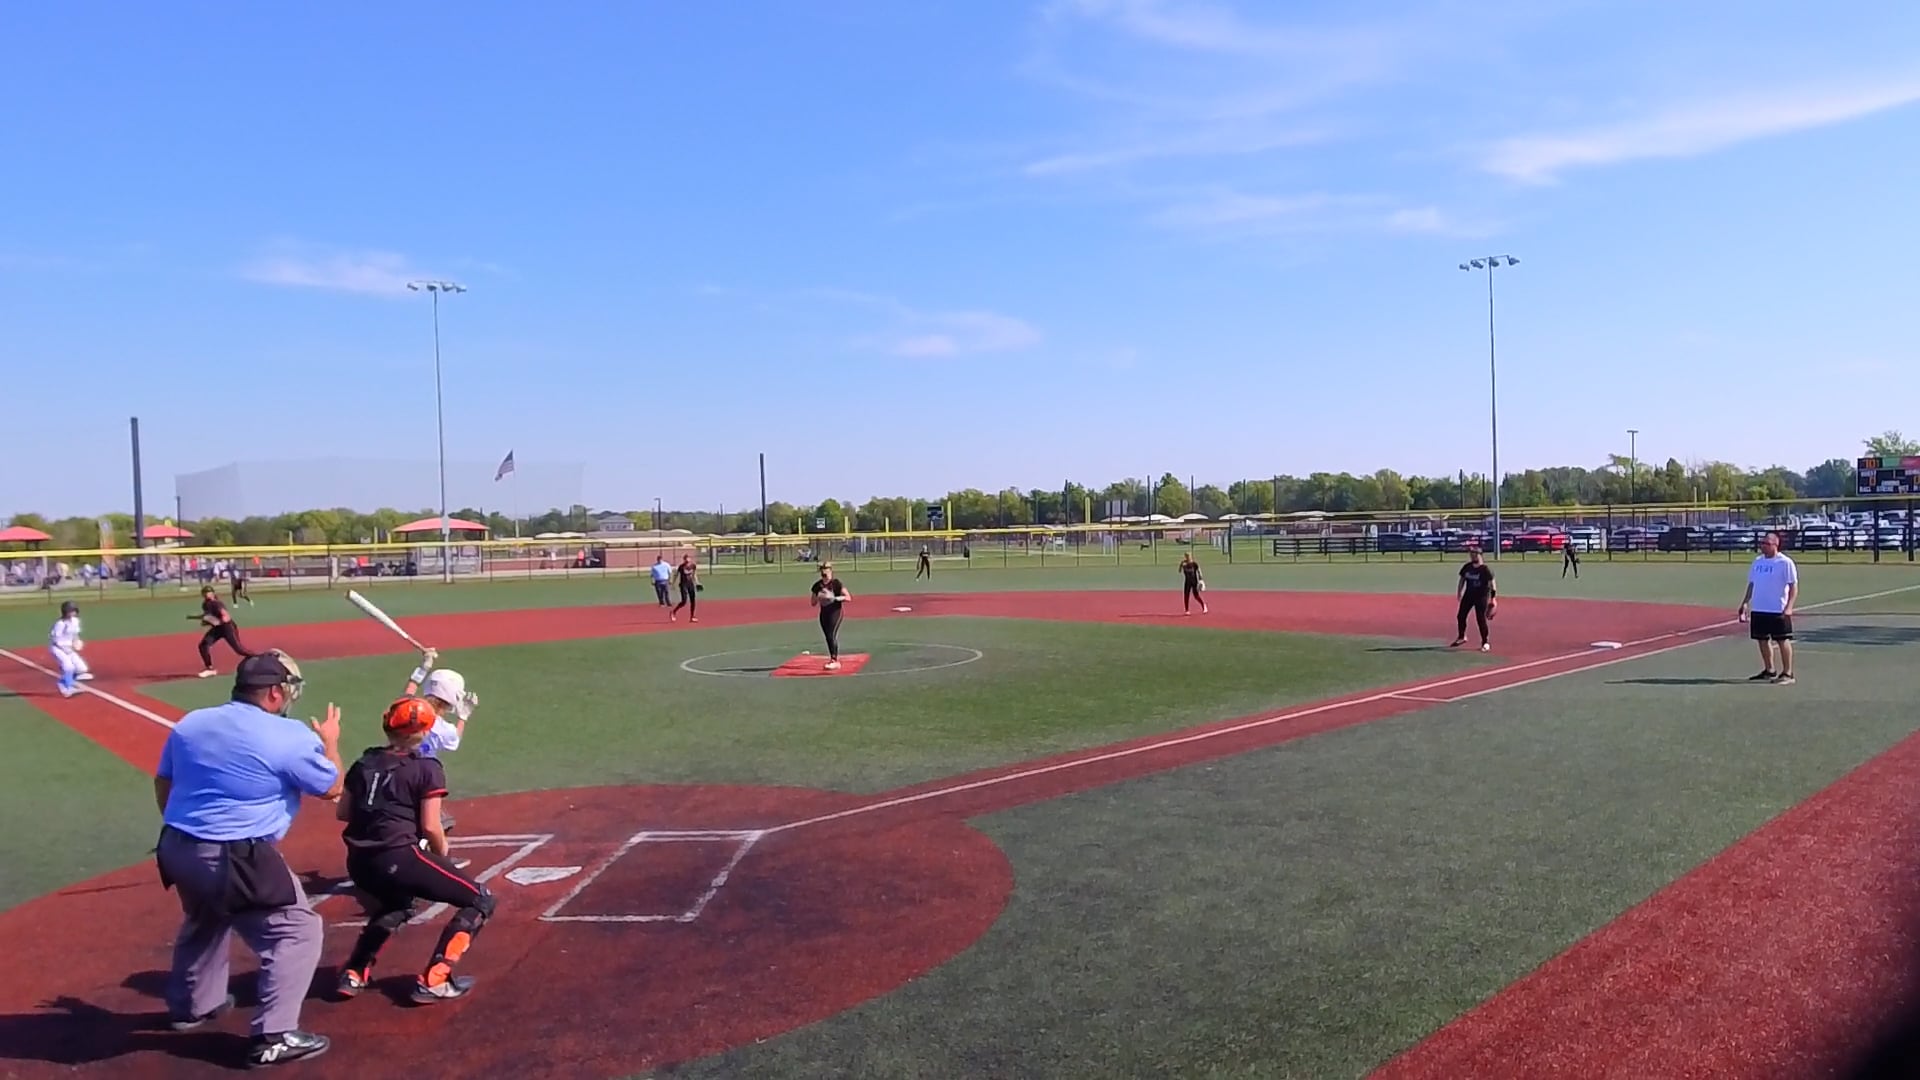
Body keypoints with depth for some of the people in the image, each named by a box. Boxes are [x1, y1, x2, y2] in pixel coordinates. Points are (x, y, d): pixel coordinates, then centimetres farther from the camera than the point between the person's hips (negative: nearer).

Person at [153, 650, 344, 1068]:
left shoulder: (189, 723, 6)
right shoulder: (290, 735, -14)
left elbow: (162, 784, 18)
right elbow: (332, 788, -2)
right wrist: (330, 743, 15)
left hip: (177, 850, 8)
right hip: (237, 861, -8)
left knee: (204, 921, 34)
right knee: (297, 930, 1)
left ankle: (191, 1005, 51)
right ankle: (274, 1037, -4)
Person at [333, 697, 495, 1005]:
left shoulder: (364, 763, 14)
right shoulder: (427, 769, -3)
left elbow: (343, 812, 16)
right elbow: (430, 827, -6)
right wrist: (443, 857, 12)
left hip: (359, 862, 8)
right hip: (398, 858, -8)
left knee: (396, 903, 39)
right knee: (480, 901, 3)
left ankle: (354, 973, 27)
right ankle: (433, 980, -5)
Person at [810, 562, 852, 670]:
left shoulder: (836, 583, -9)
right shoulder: (817, 585, 5)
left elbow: (848, 597, -13)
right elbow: (813, 603, 10)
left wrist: (834, 598, -25)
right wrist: (818, 597, -12)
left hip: (836, 611, -6)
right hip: (824, 613, 6)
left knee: (832, 636, -17)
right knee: (828, 637, 10)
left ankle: (835, 661, -19)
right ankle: (833, 658, 22)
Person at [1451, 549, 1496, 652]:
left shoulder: (1485, 569, -13)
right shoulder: (1467, 567, 3)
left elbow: (1491, 583, -13)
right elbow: (1462, 579, 12)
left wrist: (1492, 598, -15)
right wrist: (1459, 592, 6)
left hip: (1481, 596, -6)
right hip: (1468, 594, 6)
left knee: (1481, 619, -6)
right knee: (1460, 616, 9)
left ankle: (1485, 642, 7)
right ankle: (1461, 637, 30)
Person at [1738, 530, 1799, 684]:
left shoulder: (1785, 563, -9)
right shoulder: (1758, 561, 11)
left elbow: (1793, 586, -11)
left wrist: (1789, 607, -20)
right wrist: (1745, 603, 12)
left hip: (1778, 610, -7)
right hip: (1758, 609, 7)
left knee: (1783, 641, -1)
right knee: (1762, 640, 12)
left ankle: (1787, 673, 5)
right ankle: (1769, 670, 24)